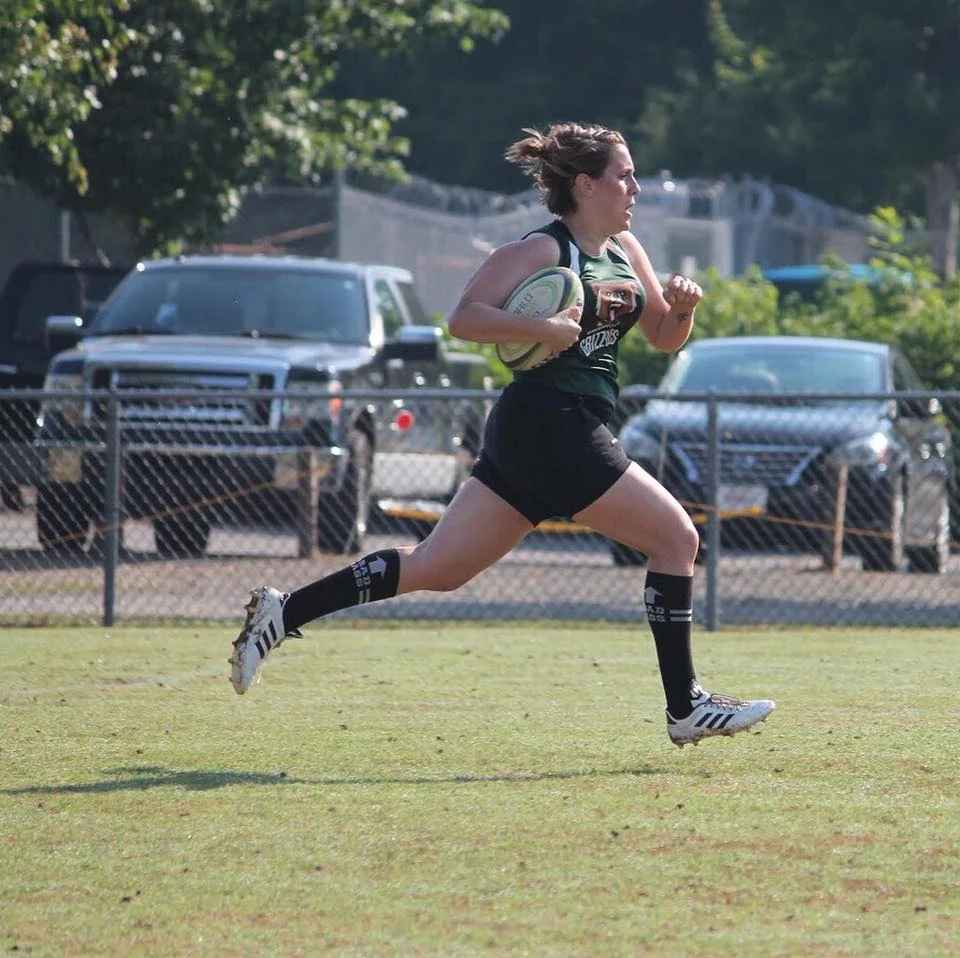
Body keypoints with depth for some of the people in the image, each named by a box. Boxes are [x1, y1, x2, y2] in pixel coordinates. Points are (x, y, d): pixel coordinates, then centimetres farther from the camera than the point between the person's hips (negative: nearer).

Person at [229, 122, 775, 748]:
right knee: (677, 537, -4)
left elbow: (664, 338, 24)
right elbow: (464, 318, -16)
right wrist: (545, 329, -24)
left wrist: (682, 307, 3)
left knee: (436, 568, 6)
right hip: (552, 424, -9)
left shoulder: (624, 250, 17)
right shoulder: (544, 250, -8)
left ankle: (283, 613, 5)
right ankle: (686, 709, 0)